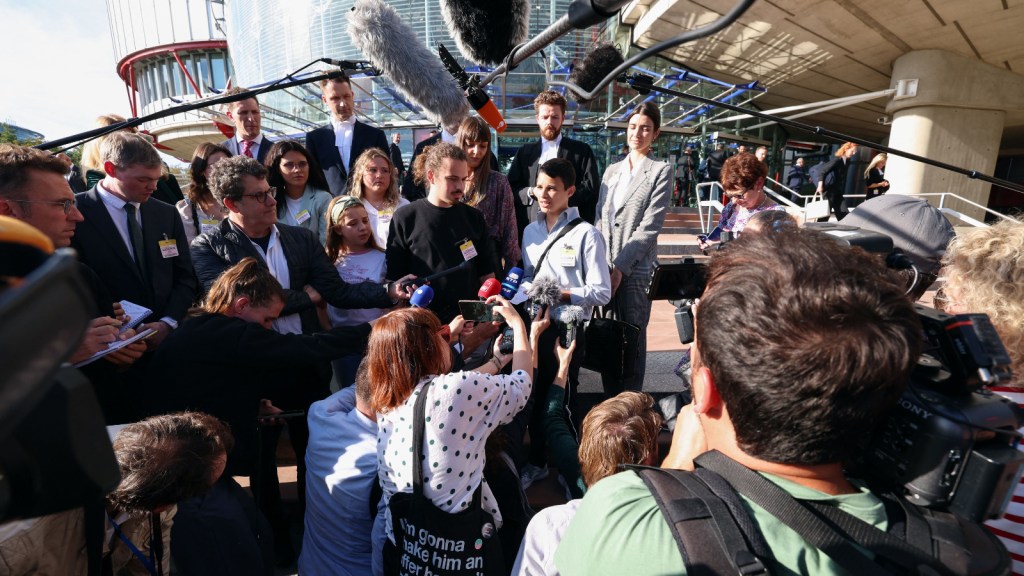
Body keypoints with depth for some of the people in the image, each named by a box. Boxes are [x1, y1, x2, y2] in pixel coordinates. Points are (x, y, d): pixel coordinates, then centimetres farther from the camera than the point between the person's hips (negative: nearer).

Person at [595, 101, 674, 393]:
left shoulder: (661, 171, 0)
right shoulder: (611, 170, 16)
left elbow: (650, 226, -9)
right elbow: (600, 218, 14)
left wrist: (620, 267, -13)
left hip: (635, 268, -5)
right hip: (604, 267, 5)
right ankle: (609, 400, 23)